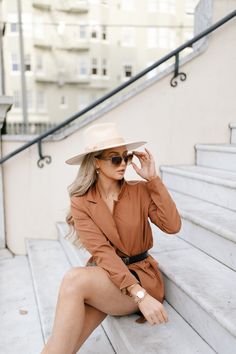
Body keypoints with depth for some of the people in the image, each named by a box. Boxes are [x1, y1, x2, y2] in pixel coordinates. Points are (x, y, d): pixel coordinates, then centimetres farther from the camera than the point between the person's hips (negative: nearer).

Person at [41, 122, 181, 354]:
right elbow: (102, 251, -14)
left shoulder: (140, 191, -2)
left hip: (140, 275, -1)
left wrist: (153, 179, -14)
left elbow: (173, 226, -13)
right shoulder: (81, 202, -3)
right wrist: (139, 294, -25)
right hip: (103, 274, 1)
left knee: (73, 280, -30)